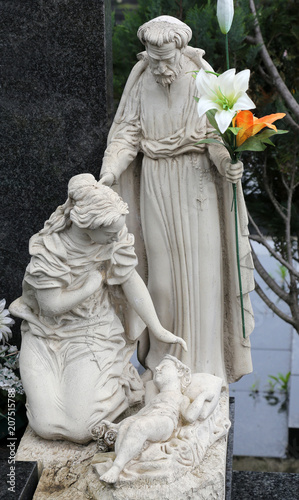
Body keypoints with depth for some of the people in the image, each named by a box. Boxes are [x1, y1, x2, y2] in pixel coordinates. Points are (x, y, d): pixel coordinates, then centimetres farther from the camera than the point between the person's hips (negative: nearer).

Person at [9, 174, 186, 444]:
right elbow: (52, 305, -18)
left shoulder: (115, 238, -14)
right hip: (49, 335, -1)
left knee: (82, 425, -14)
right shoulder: (49, 251, -24)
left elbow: (131, 281, -5)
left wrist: (159, 330, -4)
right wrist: (94, 282, -17)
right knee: (47, 424, -10)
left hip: (94, 333, 1)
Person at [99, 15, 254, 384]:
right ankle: (164, 353, 22)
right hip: (156, 185, 2)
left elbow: (216, 133, -9)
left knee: (200, 266, -1)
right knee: (162, 267, 5)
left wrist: (226, 164, -30)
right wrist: (109, 174, -15)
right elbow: (128, 133, 1)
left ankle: (203, 361, 12)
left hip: (197, 181, -2)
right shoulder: (141, 83, 0)